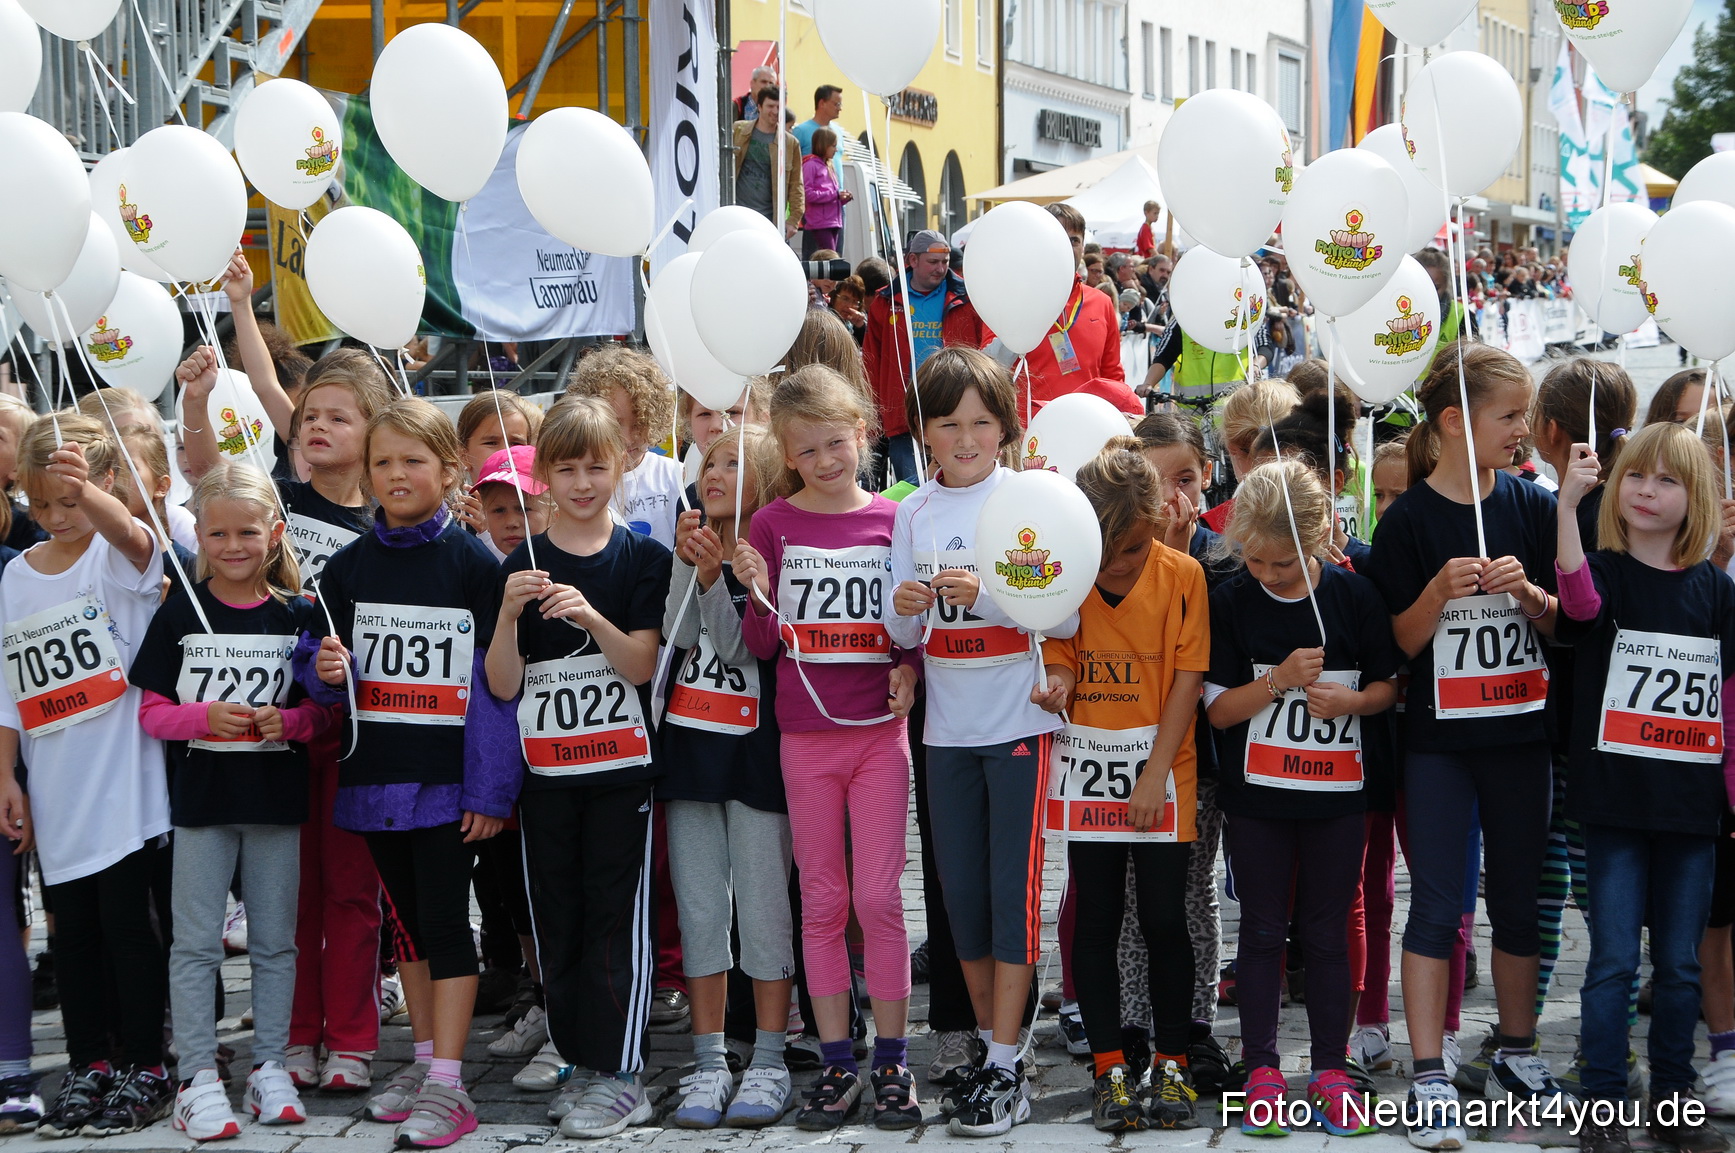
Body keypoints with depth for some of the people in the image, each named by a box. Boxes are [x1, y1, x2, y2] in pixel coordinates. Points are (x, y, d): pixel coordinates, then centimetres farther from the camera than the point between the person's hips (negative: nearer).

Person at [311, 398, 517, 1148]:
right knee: (405, 919, 14)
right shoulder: (348, 568, 7)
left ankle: (447, 1086, -1)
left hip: (446, 777, -5)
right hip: (374, 776, 5)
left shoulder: (473, 564, -5)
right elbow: (334, 682, 13)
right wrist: (329, 673, -12)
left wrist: (491, 788, -12)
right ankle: (425, 1061, 26)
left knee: (444, 920, -5)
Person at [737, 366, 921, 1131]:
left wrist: (909, 668, -9)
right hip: (805, 736, 0)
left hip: (880, 732, 0)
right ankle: (836, 1064, 14)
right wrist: (758, 594, -18)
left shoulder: (893, 521, 2)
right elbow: (761, 644, 1)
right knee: (822, 902, 6)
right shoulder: (774, 524, 0)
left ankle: (892, 1063, 10)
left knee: (879, 898, -1)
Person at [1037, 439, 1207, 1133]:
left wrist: (1154, 774, -12)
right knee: (1097, 918, 6)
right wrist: (1053, 688, -21)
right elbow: (1062, 665, 4)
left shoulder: (1182, 575, -6)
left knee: (1165, 920, 1)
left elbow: (1188, 680, -7)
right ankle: (1110, 1069, 15)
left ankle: (1170, 1064, 15)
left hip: (1160, 771, -2)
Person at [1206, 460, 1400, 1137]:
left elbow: (1388, 686, 4)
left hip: (1336, 794, 0)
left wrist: (1350, 700, -17)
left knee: (1326, 932, 7)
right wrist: (1279, 679, -21)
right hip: (1258, 795, 0)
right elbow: (1218, 709, -5)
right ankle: (1262, 1069, 14)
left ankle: (1330, 1068, 16)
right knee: (1263, 930, 6)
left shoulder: (1355, 596, -4)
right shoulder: (1231, 603, -5)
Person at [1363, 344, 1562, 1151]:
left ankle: (1516, 1053, 27)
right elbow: (1401, 642, -5)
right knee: (1436, 903, -3)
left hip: (1519, 733, 3)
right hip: (1438, 737, -3)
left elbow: (1563, 623, 5)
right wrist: (1439, 591, -22)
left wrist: (1526, 590, -15)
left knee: (1518, 897, 12)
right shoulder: (1408, 519, -6)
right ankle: (1429, 1077, 0)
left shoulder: (1532, 507, 3)